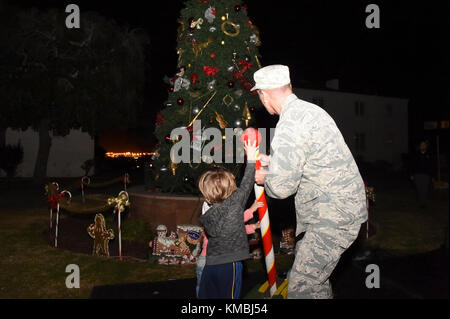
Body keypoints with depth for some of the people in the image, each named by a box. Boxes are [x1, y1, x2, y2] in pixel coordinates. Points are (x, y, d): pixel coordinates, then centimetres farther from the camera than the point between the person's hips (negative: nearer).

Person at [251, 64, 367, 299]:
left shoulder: (290, 125, -23)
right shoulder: (307, 109, 9)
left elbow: (281, 187, -22)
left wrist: (265, 178, -1)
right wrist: (271, 160, 26)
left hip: (334, 216, -10)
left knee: (300, 287, -6)